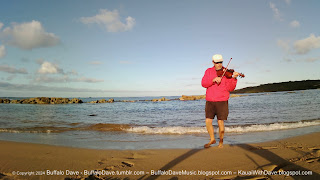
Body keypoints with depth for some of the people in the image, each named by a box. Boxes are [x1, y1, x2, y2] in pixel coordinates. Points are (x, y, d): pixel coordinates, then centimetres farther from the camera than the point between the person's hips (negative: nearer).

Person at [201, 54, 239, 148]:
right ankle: (212, 139, 23)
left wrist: (234, 78, -20)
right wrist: (214, 79, -20)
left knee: (220, 122, 1)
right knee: (208, 121, 0)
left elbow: (230, 88, -6)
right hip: (210, 101, 2)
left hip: (222, 101, -2)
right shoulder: (208, 71, 8)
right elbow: (203, 83, -6)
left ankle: (221, 142, 21)